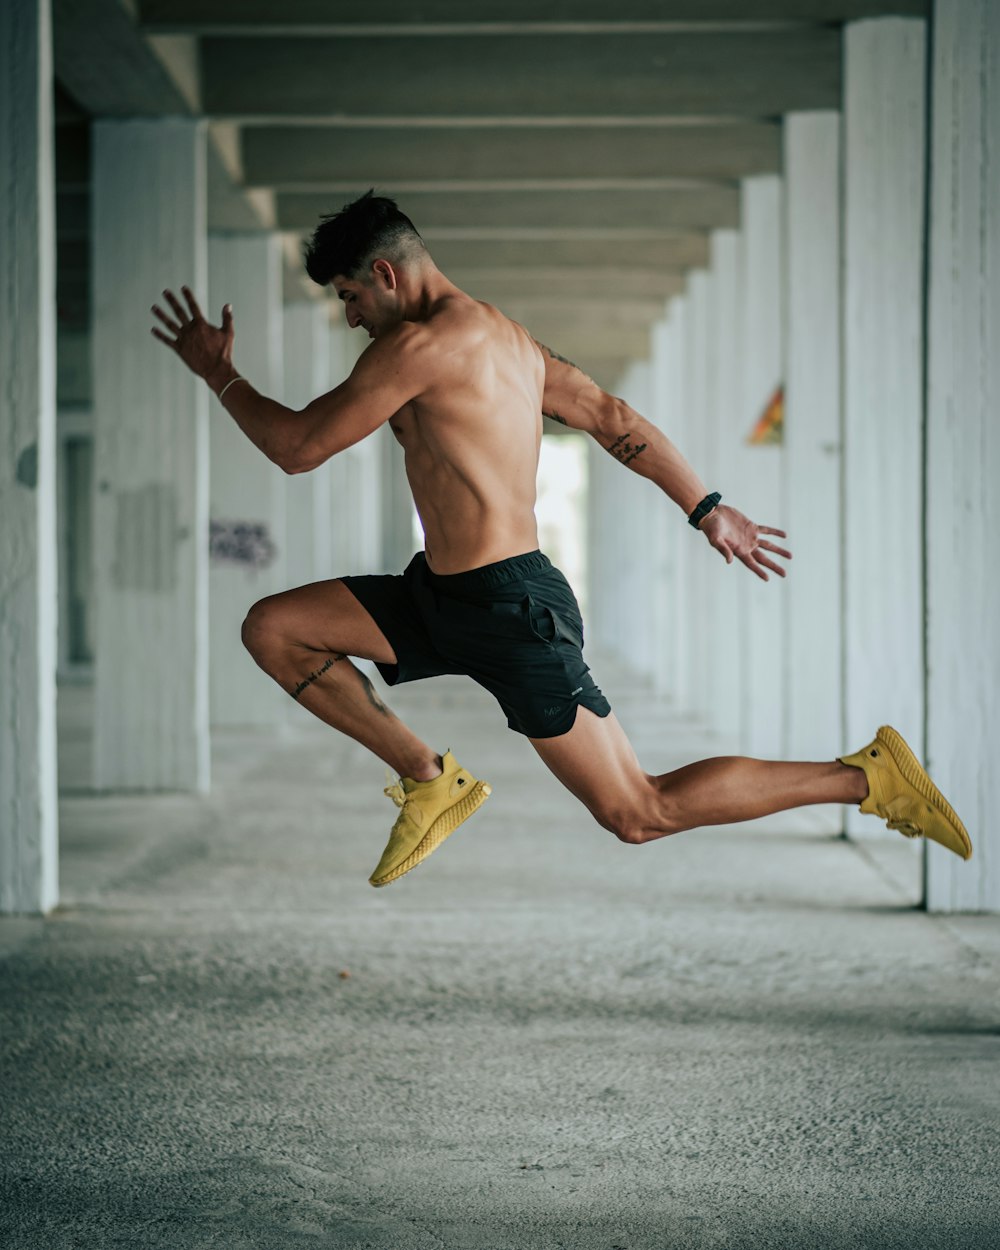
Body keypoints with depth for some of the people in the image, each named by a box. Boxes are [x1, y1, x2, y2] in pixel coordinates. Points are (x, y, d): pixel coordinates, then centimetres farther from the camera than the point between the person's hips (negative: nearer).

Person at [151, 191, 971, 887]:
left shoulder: (422, 343, -16)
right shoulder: (502, 337, 14)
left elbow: (298, 447, -13)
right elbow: (611, 418, 17)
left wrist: (220, 374, 2)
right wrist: (707, 509, 20)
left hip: (510, 609, -10)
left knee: (641, 815, -4)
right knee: (271, 629, 6)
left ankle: (869, 775, 4)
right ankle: (431, 780, 14)